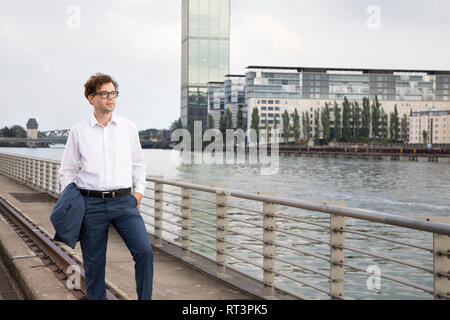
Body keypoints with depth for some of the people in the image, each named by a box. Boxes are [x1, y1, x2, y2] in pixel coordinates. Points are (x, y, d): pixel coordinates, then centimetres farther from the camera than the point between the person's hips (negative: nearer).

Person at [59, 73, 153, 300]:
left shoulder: (128, 127, 8)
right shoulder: (78, 131, 4)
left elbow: (138, 163, 19)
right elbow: (67, 170, 11)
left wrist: (139, 190, 7)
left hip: (124, 202, 1)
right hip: (91, 204, 0)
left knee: (144, 251, -14)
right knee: (93, 263, 6)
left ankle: (145, 298, 1)